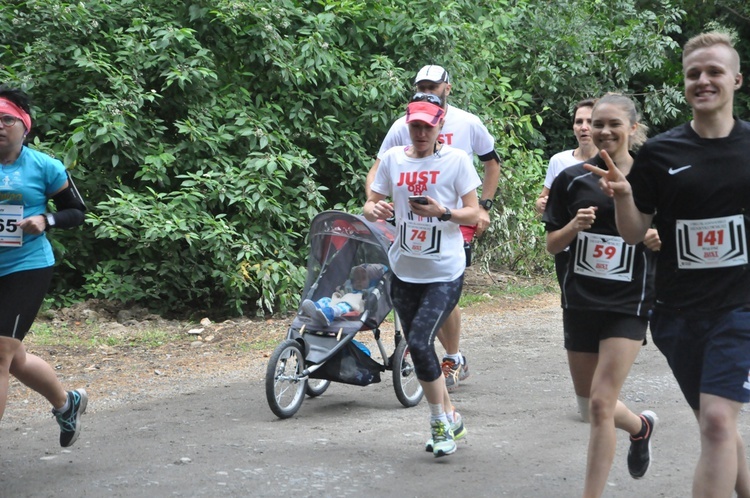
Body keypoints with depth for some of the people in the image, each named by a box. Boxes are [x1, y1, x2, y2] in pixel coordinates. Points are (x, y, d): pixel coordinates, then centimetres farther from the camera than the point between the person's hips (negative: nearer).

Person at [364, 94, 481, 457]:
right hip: (404, 270, 5)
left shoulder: (456, 159, -5)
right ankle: (450, 420, 28)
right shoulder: (393, 159, 4)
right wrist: (374, 210, -17)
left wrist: (443, 212, -23)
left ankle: (441, 423, 2)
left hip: (445, 272, -5)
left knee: (420, 342, -16)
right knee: (419, 349, 10)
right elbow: (370, 204, 6)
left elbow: (473, 213, -4)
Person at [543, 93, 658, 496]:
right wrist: (574, 227, -16)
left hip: (628, 305, -3)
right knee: (589, 400, 16)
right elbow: (552, 245, 4)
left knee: (601, 404, -11)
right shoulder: (572, 180, 1)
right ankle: (641, 426, 47)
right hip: (580, 303, 4)